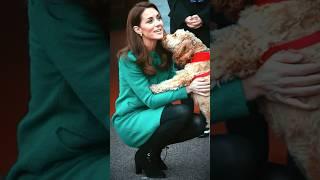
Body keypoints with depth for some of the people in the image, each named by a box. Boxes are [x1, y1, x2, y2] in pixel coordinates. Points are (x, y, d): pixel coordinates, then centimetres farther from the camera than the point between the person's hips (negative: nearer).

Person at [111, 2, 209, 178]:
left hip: (153, 115, 6)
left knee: (198, 122, -16)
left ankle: (153, 151, 7)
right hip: (130, 120, -6)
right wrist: (187, 89, -28)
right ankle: (145, 155, -4)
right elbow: (150, 99, -22)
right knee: (182, 112, -27)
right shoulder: (129, 59, -21)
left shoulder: (164, 51, -1)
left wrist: (195, 82, -21)